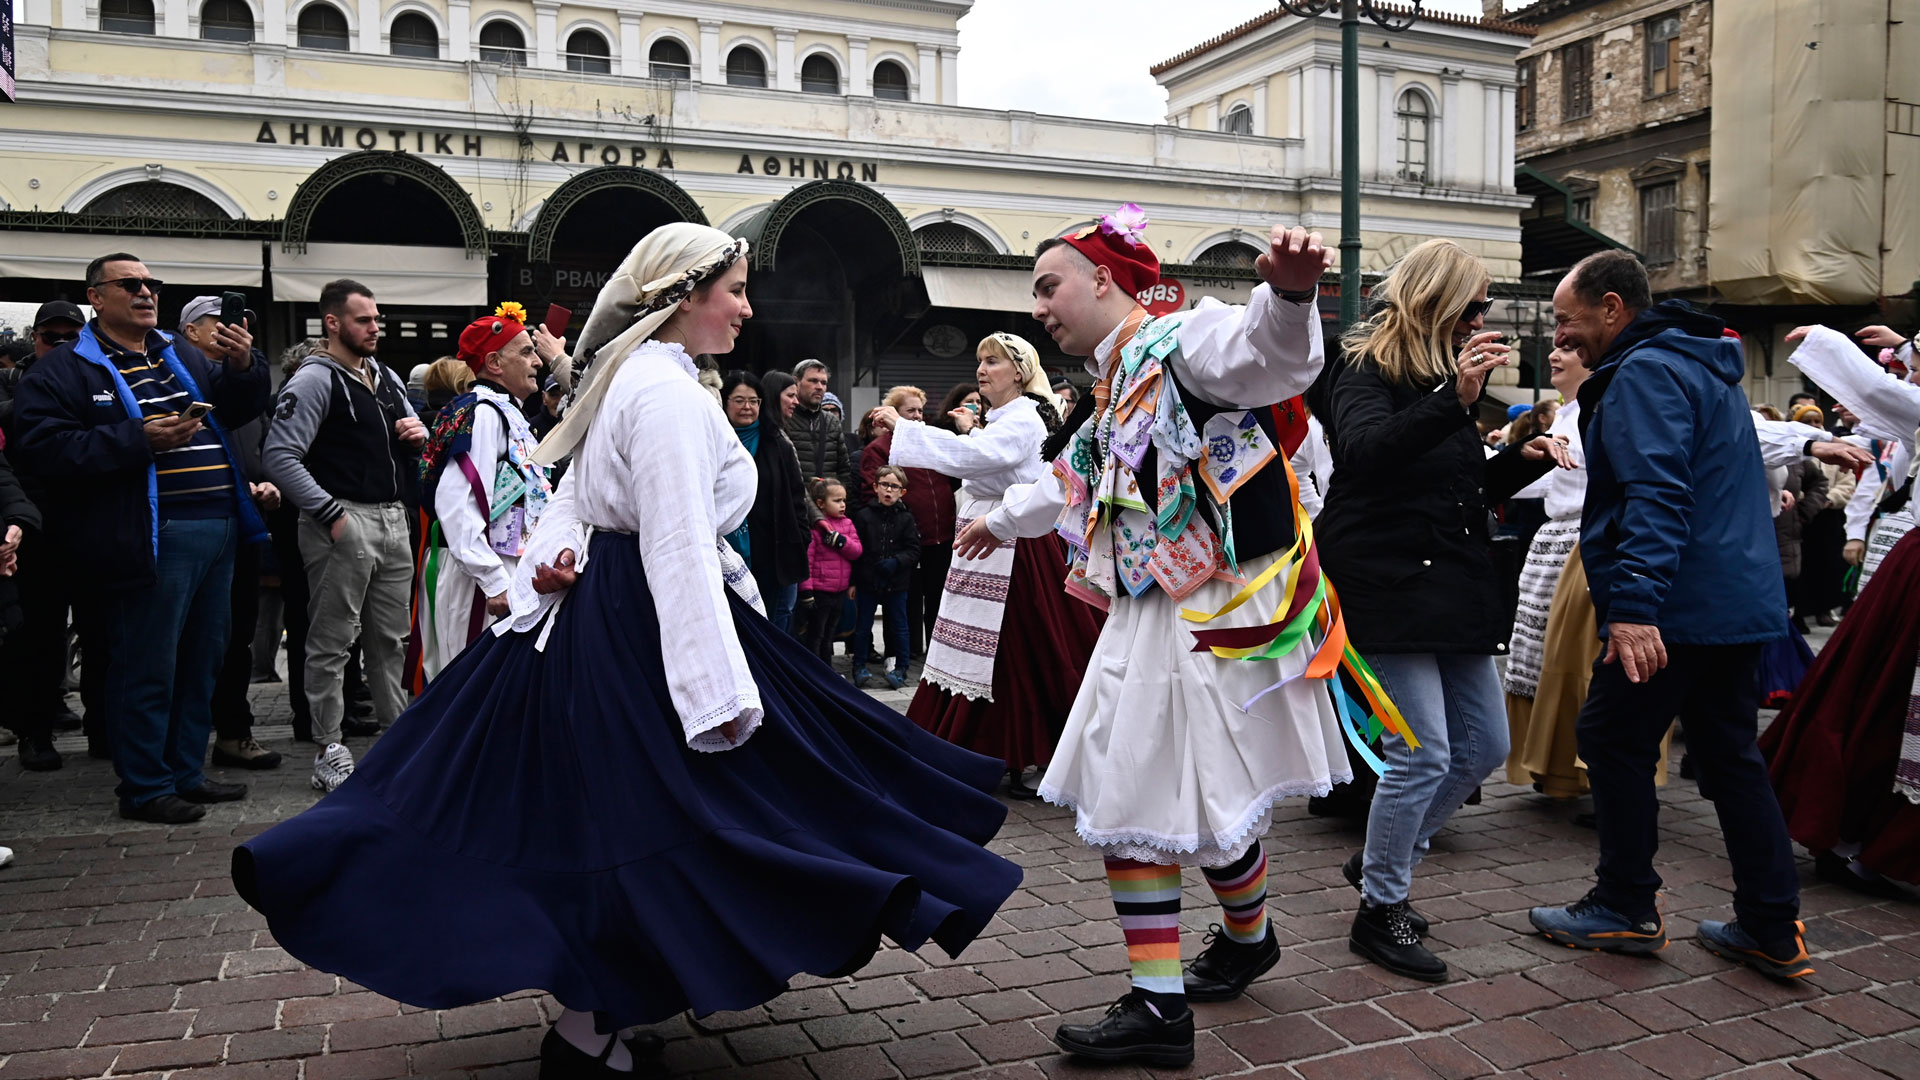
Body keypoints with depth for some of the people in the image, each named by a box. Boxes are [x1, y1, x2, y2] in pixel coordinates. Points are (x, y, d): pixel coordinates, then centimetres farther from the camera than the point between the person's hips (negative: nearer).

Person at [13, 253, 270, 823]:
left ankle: (186, 772, 25)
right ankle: (145, 789, 10)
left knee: (202, 662, 13)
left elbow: (238, 409, 26)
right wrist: (140, 439, -20)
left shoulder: (183, 355, 19)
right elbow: (47, 449, -12)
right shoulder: (65, 369, -2)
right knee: (148, 669, -1)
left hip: (218, 528, 7)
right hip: (151, 538, -7)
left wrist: (244, 367, 5)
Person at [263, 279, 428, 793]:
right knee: (332, 642, -1)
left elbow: (407, 448, 29)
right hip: (343, 523, -7)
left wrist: (419, 436, 5)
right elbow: (281, 456, -16)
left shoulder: (388, 378, 17)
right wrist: (331, 514, -19)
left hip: (394, 519, 7)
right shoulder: (315, 380, -7)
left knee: (391, 639, 14)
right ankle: (330, 754, 5)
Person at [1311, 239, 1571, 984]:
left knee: (1483, 745, 11)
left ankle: (1380, 860, 27)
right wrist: (1453, 400, -36)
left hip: (1451, 586, 9)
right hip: (1386, 582, -9)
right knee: (1423, 752, -10)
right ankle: (1380, 910, 7)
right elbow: (1365, 452, -28)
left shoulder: (1444, 379, 19)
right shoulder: (1366, 372, -6)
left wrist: (1522, 460, 7)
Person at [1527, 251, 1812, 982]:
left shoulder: (1644, 373, -13)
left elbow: (1655, 497, -26)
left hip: (1679, 608, -10)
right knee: (1729, 754, 13)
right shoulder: (1702, 367, 20)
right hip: (1739, 600, 10)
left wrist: (1634, 603, -32)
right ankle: (1773, 931, 18)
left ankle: (1627, 909, 12)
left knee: (1612, 738, 2)